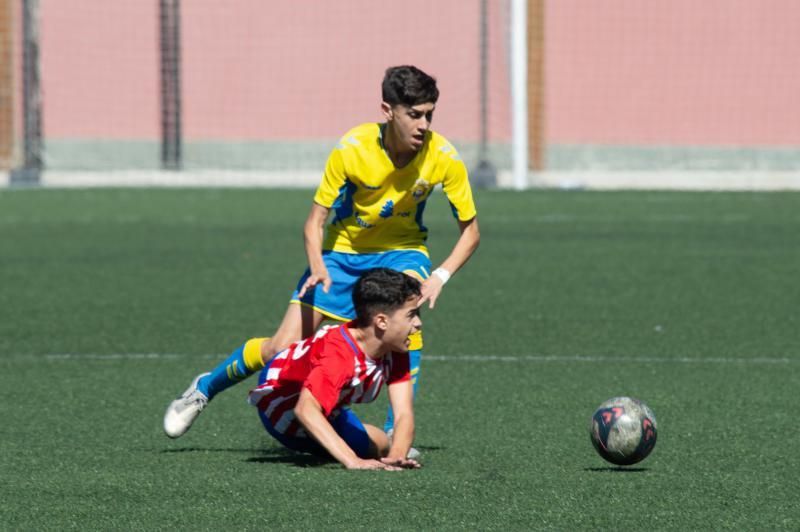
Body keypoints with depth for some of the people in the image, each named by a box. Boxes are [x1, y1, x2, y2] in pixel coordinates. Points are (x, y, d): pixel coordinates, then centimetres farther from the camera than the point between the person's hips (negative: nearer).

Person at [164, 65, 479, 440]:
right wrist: (317, 267, -35)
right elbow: (315, 221, -16)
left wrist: (440, 276, -27)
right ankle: (205, 388, 23)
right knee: (284, 347, -6)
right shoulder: (351, 149, -25)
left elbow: (470, 231, -11)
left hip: (401, 251, 0)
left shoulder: (443, 158, -22)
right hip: (343, 250, 0)